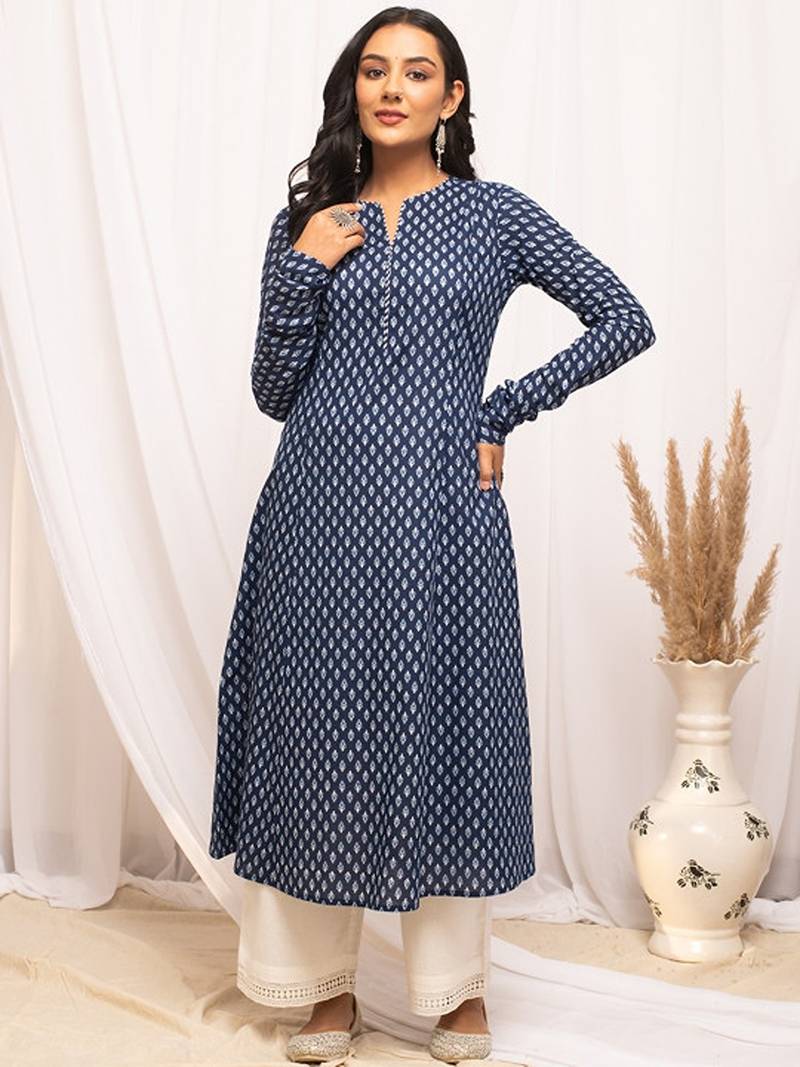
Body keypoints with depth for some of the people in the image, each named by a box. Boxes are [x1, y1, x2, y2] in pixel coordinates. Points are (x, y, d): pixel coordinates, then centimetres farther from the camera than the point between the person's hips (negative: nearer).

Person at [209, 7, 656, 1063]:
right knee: (320, 735, 6)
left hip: (439, 512, -2)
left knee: (443, 732, 6)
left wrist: (502, 413, -1)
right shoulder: (306, 223, 10)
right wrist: (304, 268, -6)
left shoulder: (496, 214, 4)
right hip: (320, 511, 2)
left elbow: (625, 321, 4)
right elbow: (272, 393, 7)